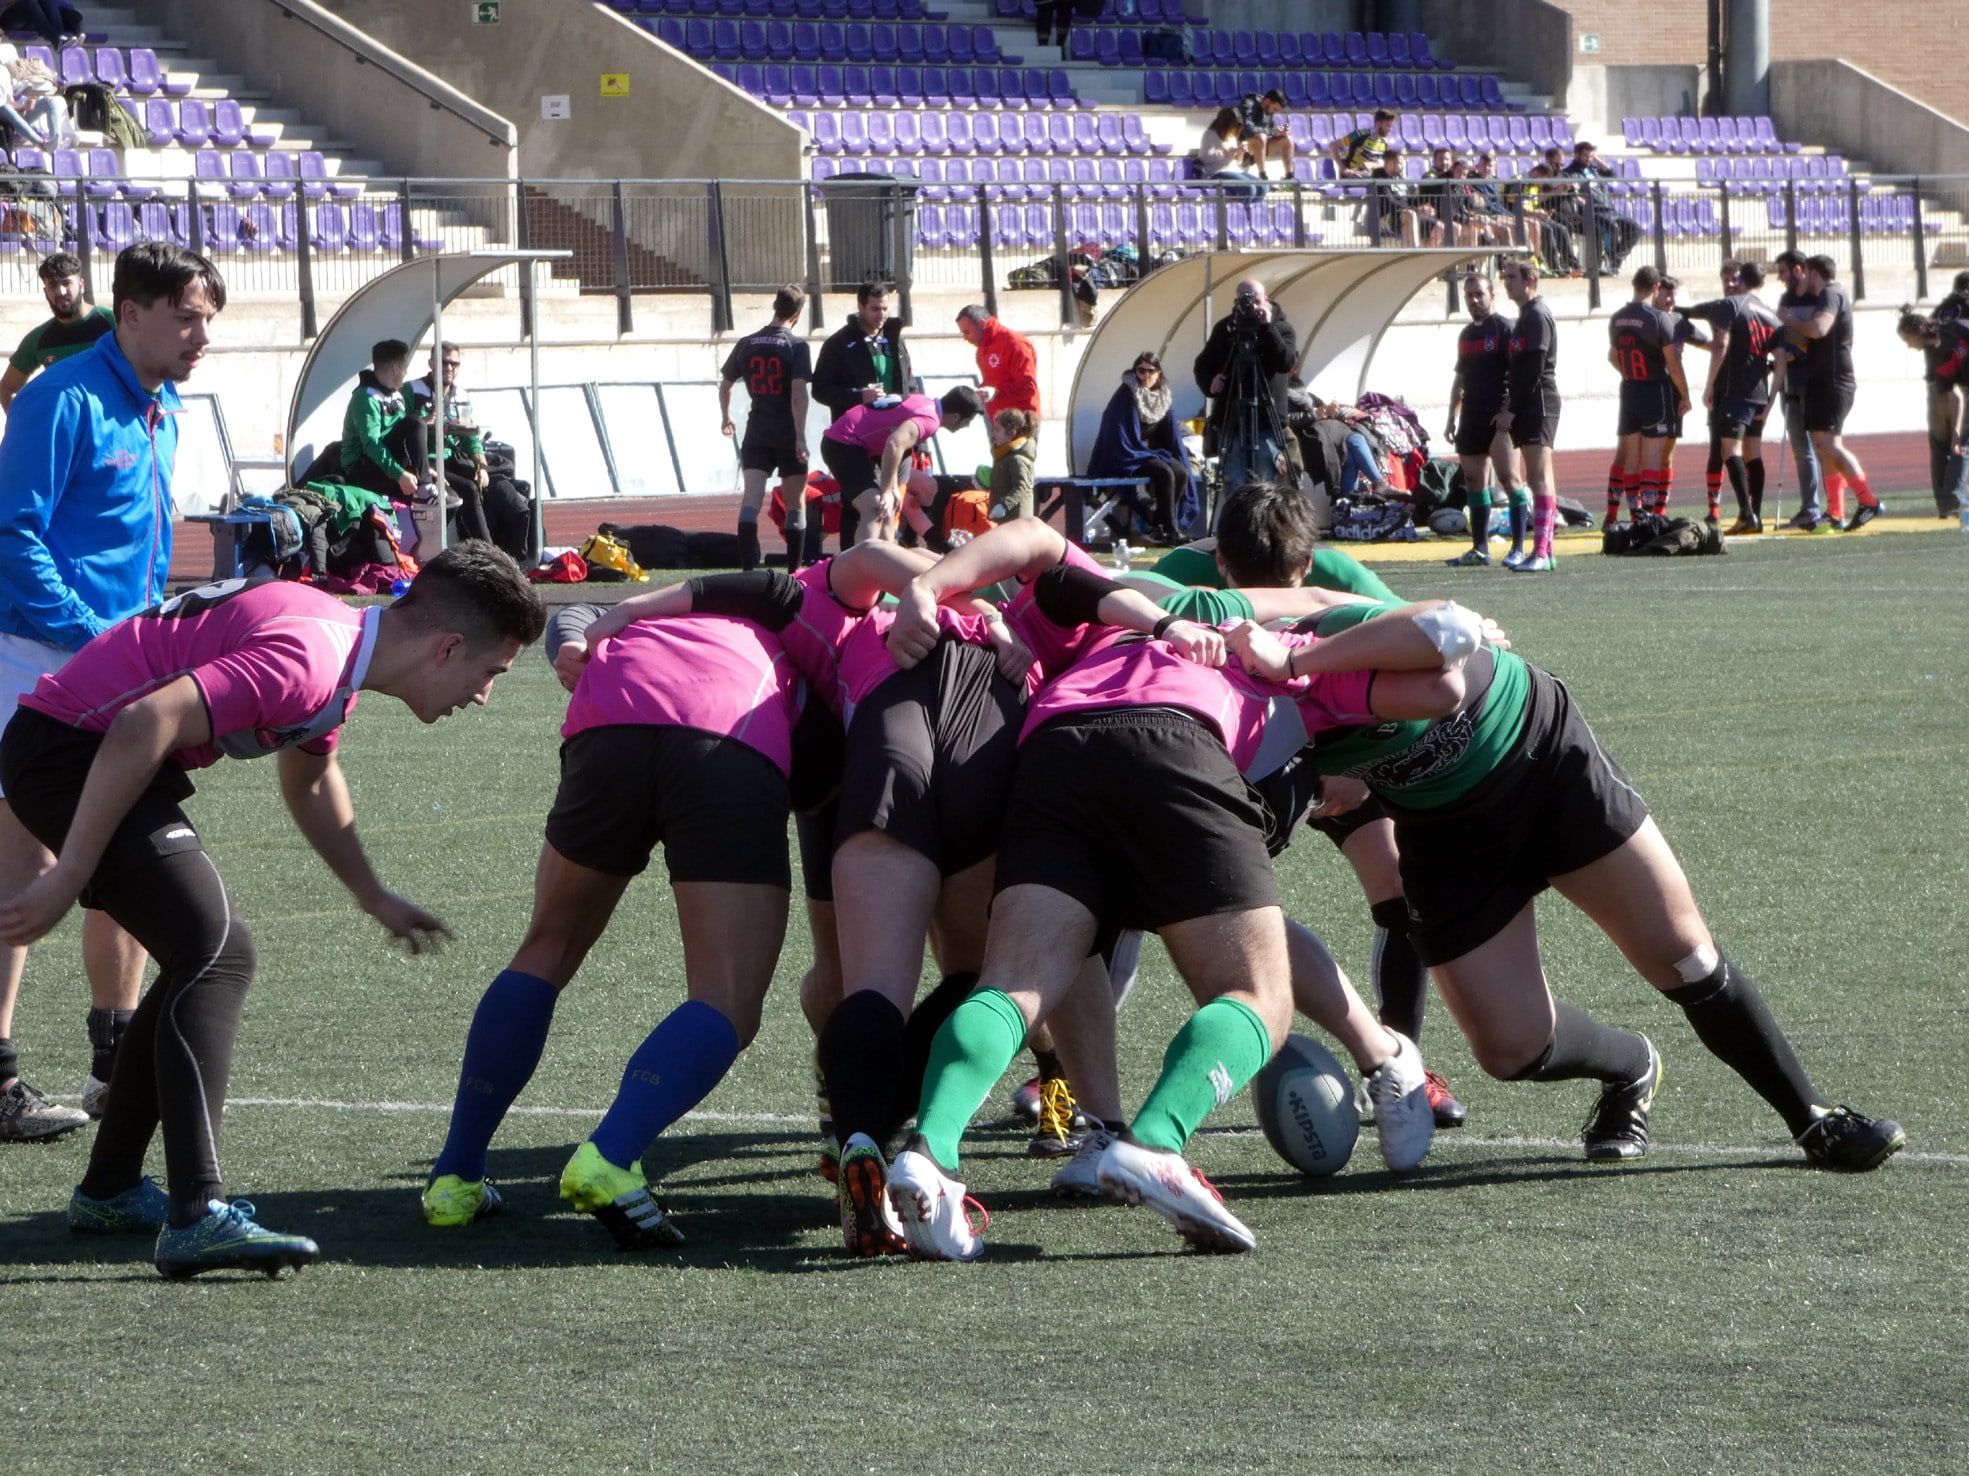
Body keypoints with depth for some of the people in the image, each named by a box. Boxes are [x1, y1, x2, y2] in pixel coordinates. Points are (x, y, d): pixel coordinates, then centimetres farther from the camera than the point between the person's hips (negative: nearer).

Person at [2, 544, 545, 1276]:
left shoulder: (341, 654, 11)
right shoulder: (307, 660, -23)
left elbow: (309, 778, 32)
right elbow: (145, 725, -32)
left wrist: (374, 898, 41)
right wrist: (69, 875, -29)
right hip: (68, 744, -11)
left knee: (201, 957, 18)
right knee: (217, 952, -17)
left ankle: (109, 1190, 26)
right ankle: (196, 1218, -25)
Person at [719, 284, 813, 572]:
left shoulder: (746, 344, 5)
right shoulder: (796, 345, -8)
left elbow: (725, 385, 15)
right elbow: (799, 392, -16)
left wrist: (726, 417, 32)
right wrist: (800, 437, -17)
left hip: (756, 433, 2)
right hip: (787, 434, -2)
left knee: (751, 499, -6)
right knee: (795, 503, 10)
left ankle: (748, 567, -22)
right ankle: (795, 570, 15)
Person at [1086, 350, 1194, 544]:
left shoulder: (1162, 397, 5)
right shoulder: (1127, 395, -15)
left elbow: (1172, 436, 12)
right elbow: (1128, 440, -17)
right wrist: (1159, 456, -16)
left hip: (1148, 453, 7)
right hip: (1126, 460, -7)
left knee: (1181, 473, -19)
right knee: (1163, 473, -29)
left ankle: (1156, 527, -13)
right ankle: (1170, 529, -22)